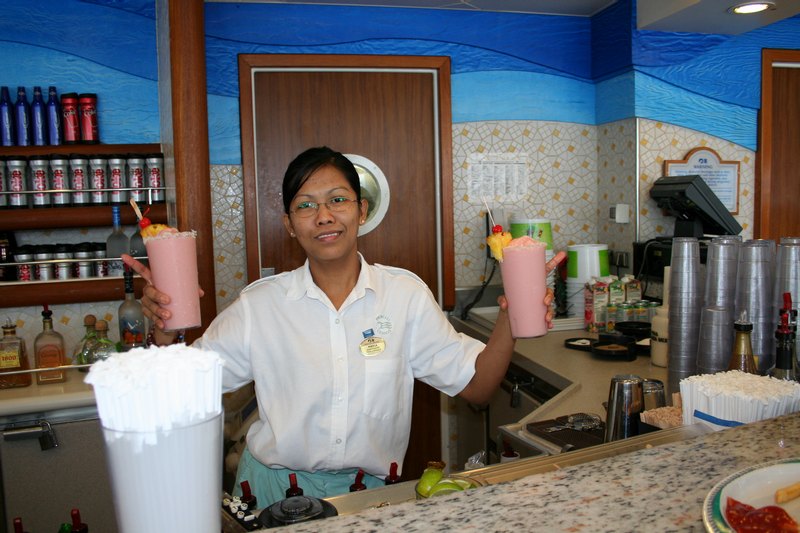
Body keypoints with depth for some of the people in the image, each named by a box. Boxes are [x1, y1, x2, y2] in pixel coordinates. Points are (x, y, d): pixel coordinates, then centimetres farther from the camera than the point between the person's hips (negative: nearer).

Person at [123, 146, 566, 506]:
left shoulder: (406, 294, -4)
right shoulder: (259, 304, -5)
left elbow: (474, 385, -2)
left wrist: (510, 320, -18)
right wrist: (164, 329, -20)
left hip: (370, 490, 1)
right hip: (275, 490, 0)